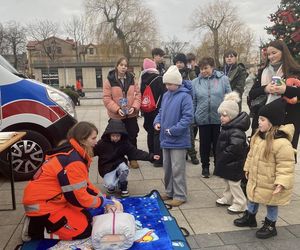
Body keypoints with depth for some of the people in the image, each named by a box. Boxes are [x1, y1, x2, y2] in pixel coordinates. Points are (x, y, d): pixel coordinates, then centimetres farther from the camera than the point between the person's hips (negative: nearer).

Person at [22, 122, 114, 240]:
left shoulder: (73, 152, 3)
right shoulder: (73, 162, -28)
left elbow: (82, 183, 14)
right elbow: (77, 198, -22)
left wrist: (100, 195, 5)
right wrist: (101, 201, -8)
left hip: (48, 200, 10)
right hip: (41, 206, -10)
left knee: (86, 218, 15)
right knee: (84, 230, -6)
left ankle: (42, 222, 15)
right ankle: (37, 230, 1)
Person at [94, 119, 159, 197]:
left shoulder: (124, 143, -11)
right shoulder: (102, 143, -15)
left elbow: (135, 152, -16)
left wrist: (151, 157, -26)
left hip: (119, 165, 2)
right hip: (107, 169, -2)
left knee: (124, 168, -33)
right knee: (111, 186, -26)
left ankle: (123, 187, -2)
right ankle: (111, 185, 16)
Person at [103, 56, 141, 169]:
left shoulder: (131, 79, 5)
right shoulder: (110, 80, -6)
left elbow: (137, 94, 4)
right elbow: (106, 98, -10)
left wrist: (134, 107, -13)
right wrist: (117, 109, -21)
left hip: (131, 114, 3)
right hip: (116, 115, -3)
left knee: (132, 136, 10)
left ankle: (132, 158, 25)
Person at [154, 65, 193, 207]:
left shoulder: (185, 96, -14)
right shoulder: (166, 95, 8)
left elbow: (188, 117, -18)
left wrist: (173, 130, -22)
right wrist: (157, 122, -1)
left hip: (178, 140, -7)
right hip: (166, 139, 8)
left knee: (177, 169, 1)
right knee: (167, 168, 17)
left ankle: (180, 196, 15)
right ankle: (169, 192, 32)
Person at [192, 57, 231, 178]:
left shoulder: (223, 79, -2)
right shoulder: (195, 82, 2)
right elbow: (193, 102, 6)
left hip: (219, 118, -1)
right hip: (203, 118, 1)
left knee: (218, 143, 11)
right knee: (205, 144, 10)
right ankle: (205, 167, 27)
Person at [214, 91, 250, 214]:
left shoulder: (236, 130, -26)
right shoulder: (226, 127, 6)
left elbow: (235, 147, -35)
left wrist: (223, 155, -23)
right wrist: (220, 157, 9)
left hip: (234, 163, -10)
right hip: (226, 162, 10)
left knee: (234, 183, 4)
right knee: (227, 181, 23)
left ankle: (240, 204, 18)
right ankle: (227, 198, 39)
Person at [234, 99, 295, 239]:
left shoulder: (282, 143, -30)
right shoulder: (258, 135, -3)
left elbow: (286, 166, -26)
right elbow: (251, 154, 9)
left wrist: (281, 183, -29)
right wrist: (247, 168, 16)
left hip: (270, 184, -8)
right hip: (255, 179, 8)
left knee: (271, 204, 15)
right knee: (253, 199, 25)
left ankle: (270, 226, 36)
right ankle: (250, 218, 47)